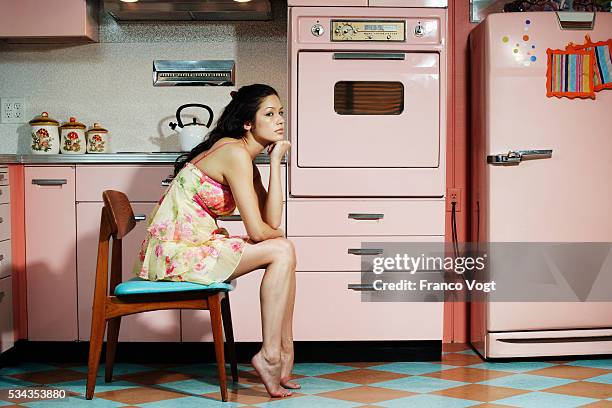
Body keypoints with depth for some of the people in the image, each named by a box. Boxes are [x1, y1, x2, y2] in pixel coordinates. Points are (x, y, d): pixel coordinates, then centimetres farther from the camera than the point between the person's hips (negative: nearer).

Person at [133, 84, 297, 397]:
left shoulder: (243, 158, 14)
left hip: (191, 247, 10)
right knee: (281, 251, -12)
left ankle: (283, 353, 6)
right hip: (176, 251, -9)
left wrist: (275, 161, 1)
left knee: (283, 249, 7)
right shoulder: (236, 153, -15)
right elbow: (258, 230, -18)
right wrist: (277, 236, 6)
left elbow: (272, 221, 3)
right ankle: (269, 356, -5)